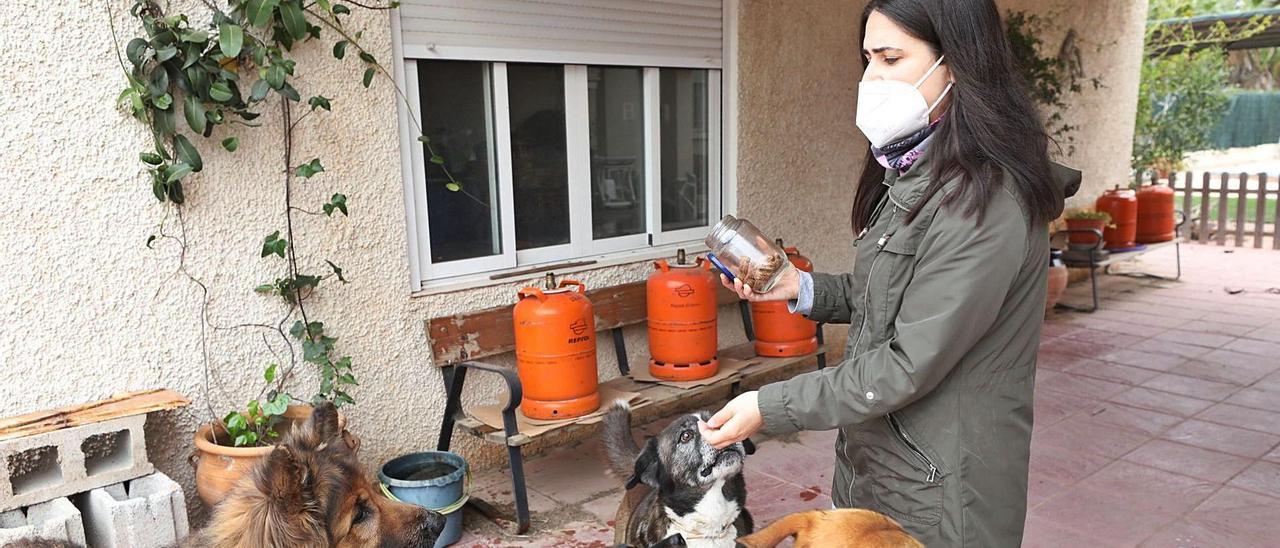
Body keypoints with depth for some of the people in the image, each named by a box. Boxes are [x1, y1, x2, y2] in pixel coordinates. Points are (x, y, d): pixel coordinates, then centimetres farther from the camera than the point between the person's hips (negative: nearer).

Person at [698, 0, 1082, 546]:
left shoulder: (984, 200, -23)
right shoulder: (913, 175, 7)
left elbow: (909, 365, -24)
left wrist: (770, 408, -21)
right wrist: (803, 288, -1)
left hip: (935, 489, -8)